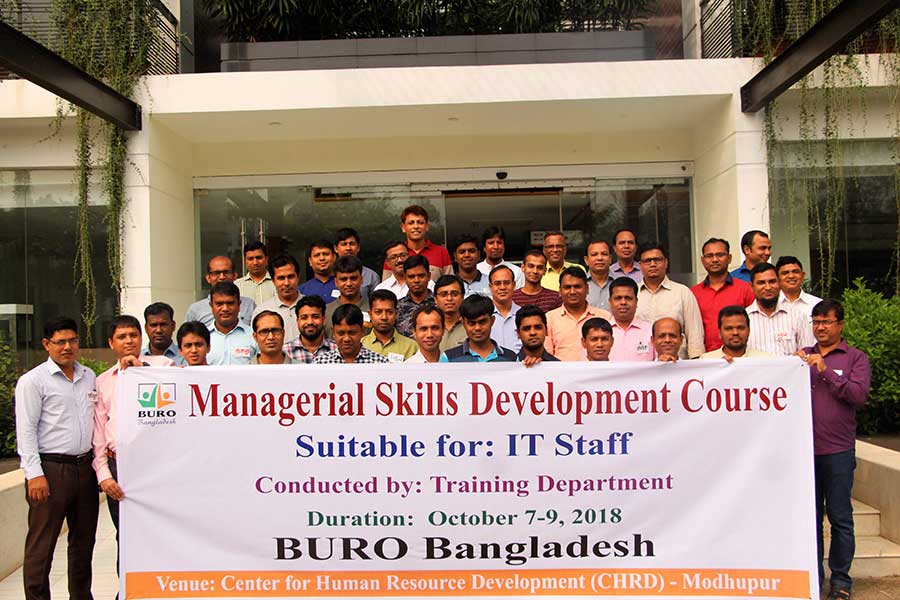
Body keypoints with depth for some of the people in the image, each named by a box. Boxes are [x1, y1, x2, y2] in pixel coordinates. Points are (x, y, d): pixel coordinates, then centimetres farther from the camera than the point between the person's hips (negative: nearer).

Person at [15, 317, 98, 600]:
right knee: (41, 543, -2)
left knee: (84, 539, 14)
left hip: (85, 467, 6)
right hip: (50, 469, -6)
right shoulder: (32, 380, -4)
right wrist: (34, 473, -14)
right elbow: (26, 430, -8)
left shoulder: (89, 376, 13)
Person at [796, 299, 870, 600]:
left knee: (840, 517, 4)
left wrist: (825, 371, -17)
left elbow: (859, 396, -12)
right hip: (805, 448, 3)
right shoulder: (803, 355, 12)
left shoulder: (855, 358, 2)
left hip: (838, 450, -3)